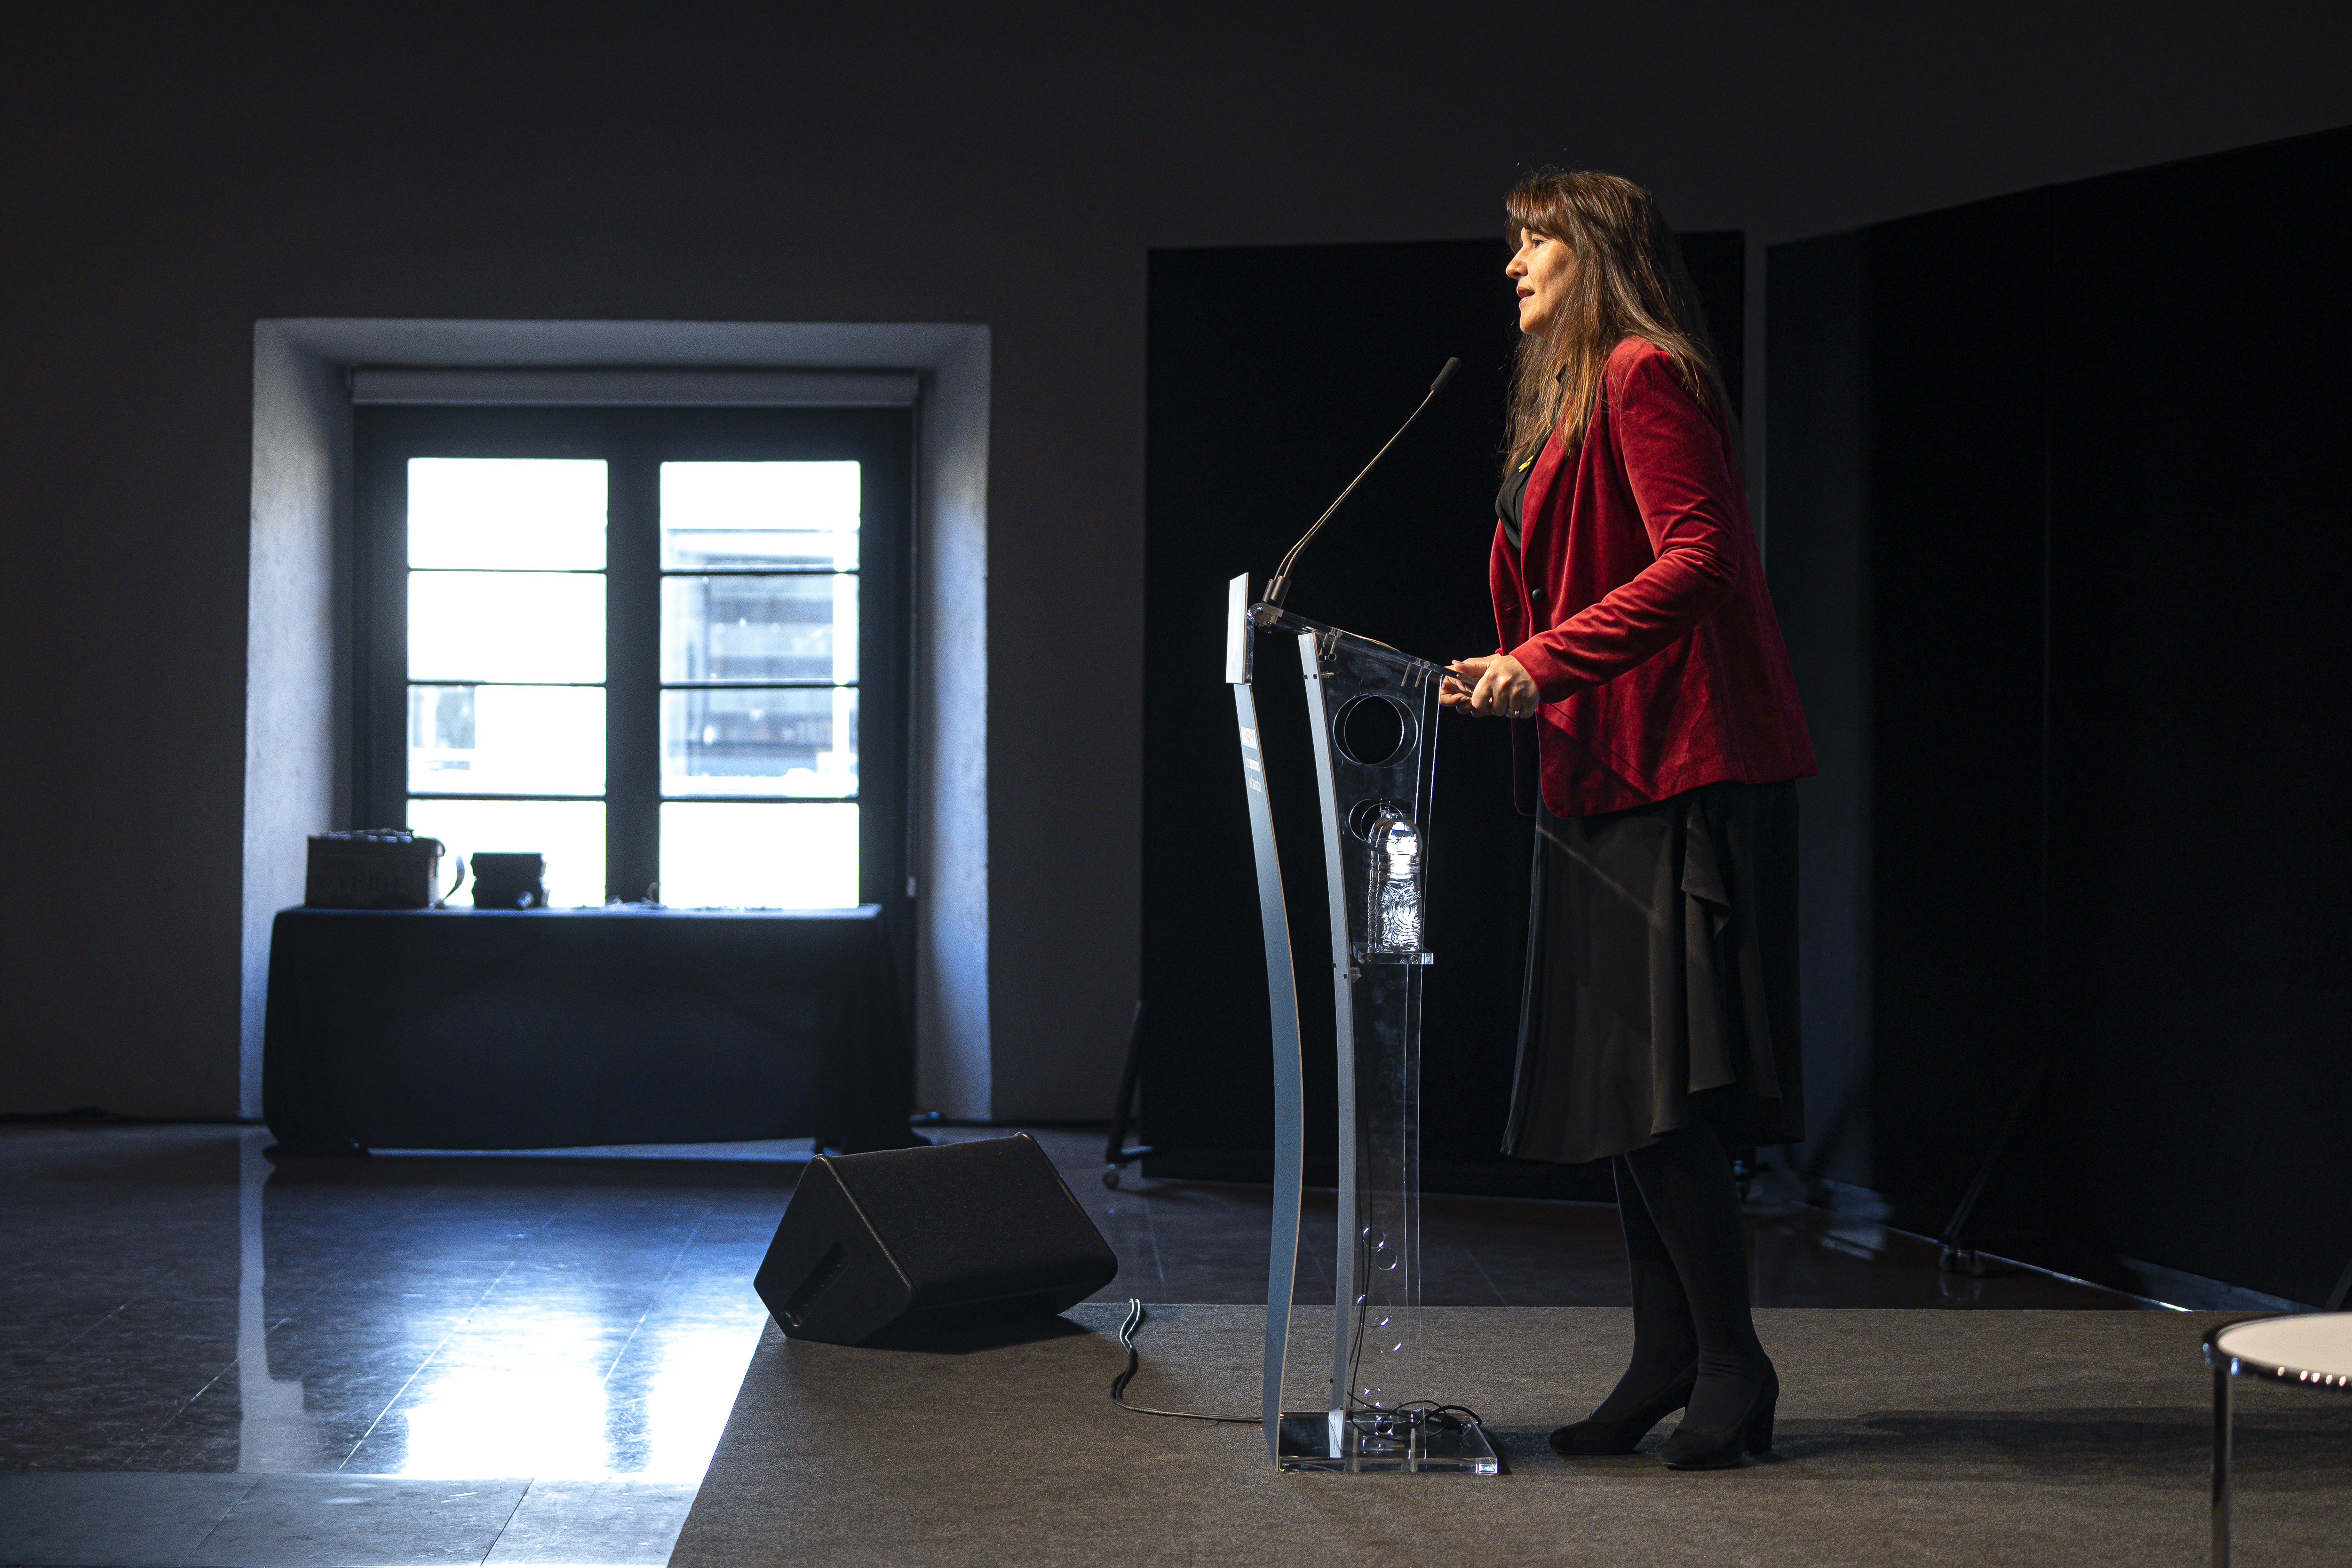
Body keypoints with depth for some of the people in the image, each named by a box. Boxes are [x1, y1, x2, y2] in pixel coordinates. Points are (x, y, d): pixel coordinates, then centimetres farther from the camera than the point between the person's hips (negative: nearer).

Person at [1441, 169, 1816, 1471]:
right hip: (1606, 776, 10)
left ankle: (1732, 1367, -1)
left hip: (1678, 775, -10)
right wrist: (1502, 680, 12)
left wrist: (1544, 660, -21)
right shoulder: (1570, 401, 23)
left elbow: (1698, 557, -20)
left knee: (1654, 1090, -11)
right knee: (1612, 1084, 10)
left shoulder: (1644, 377, -8)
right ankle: (1664, 1360, 16)